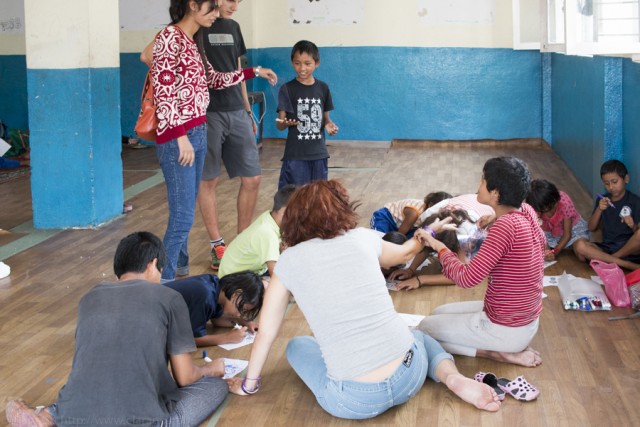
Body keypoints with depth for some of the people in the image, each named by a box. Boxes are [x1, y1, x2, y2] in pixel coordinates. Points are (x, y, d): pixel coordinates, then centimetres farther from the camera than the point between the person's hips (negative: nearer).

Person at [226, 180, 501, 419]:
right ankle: (454, 378, 9)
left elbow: (265, 334, 7)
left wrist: (249, 384, 23)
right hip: (410, 377, 2)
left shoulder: (289, 260, 0)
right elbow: (405, 252, 28)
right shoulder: (363, 238, 6)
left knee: (296, 346, 27)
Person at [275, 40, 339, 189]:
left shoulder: (323, 88, 6)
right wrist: (285, 123, -30)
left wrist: (329, 124, -8)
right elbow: (279, 124, -7)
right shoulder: (287, 89, -4)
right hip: (295, 154, -3)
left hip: (319, 153, 3)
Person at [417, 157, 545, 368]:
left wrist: (440, 248, -14)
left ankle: (499, 352, -1)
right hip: (525, 319, 9)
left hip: (507, 329, -9)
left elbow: (467, 278, -29)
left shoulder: (506, 226, -31)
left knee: (425, 328, 7)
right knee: (439, 313, 24)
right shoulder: (526, 211, -4)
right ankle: (513, 347, 11)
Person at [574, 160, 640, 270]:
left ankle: (607, 260, -15)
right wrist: (599, 209, -9)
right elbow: (592, 228, 6)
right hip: (607, 248, 4)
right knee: (579, 245, -25)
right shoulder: (602, 200, 9)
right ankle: (630, 265, -27)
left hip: (630, 249, -3)